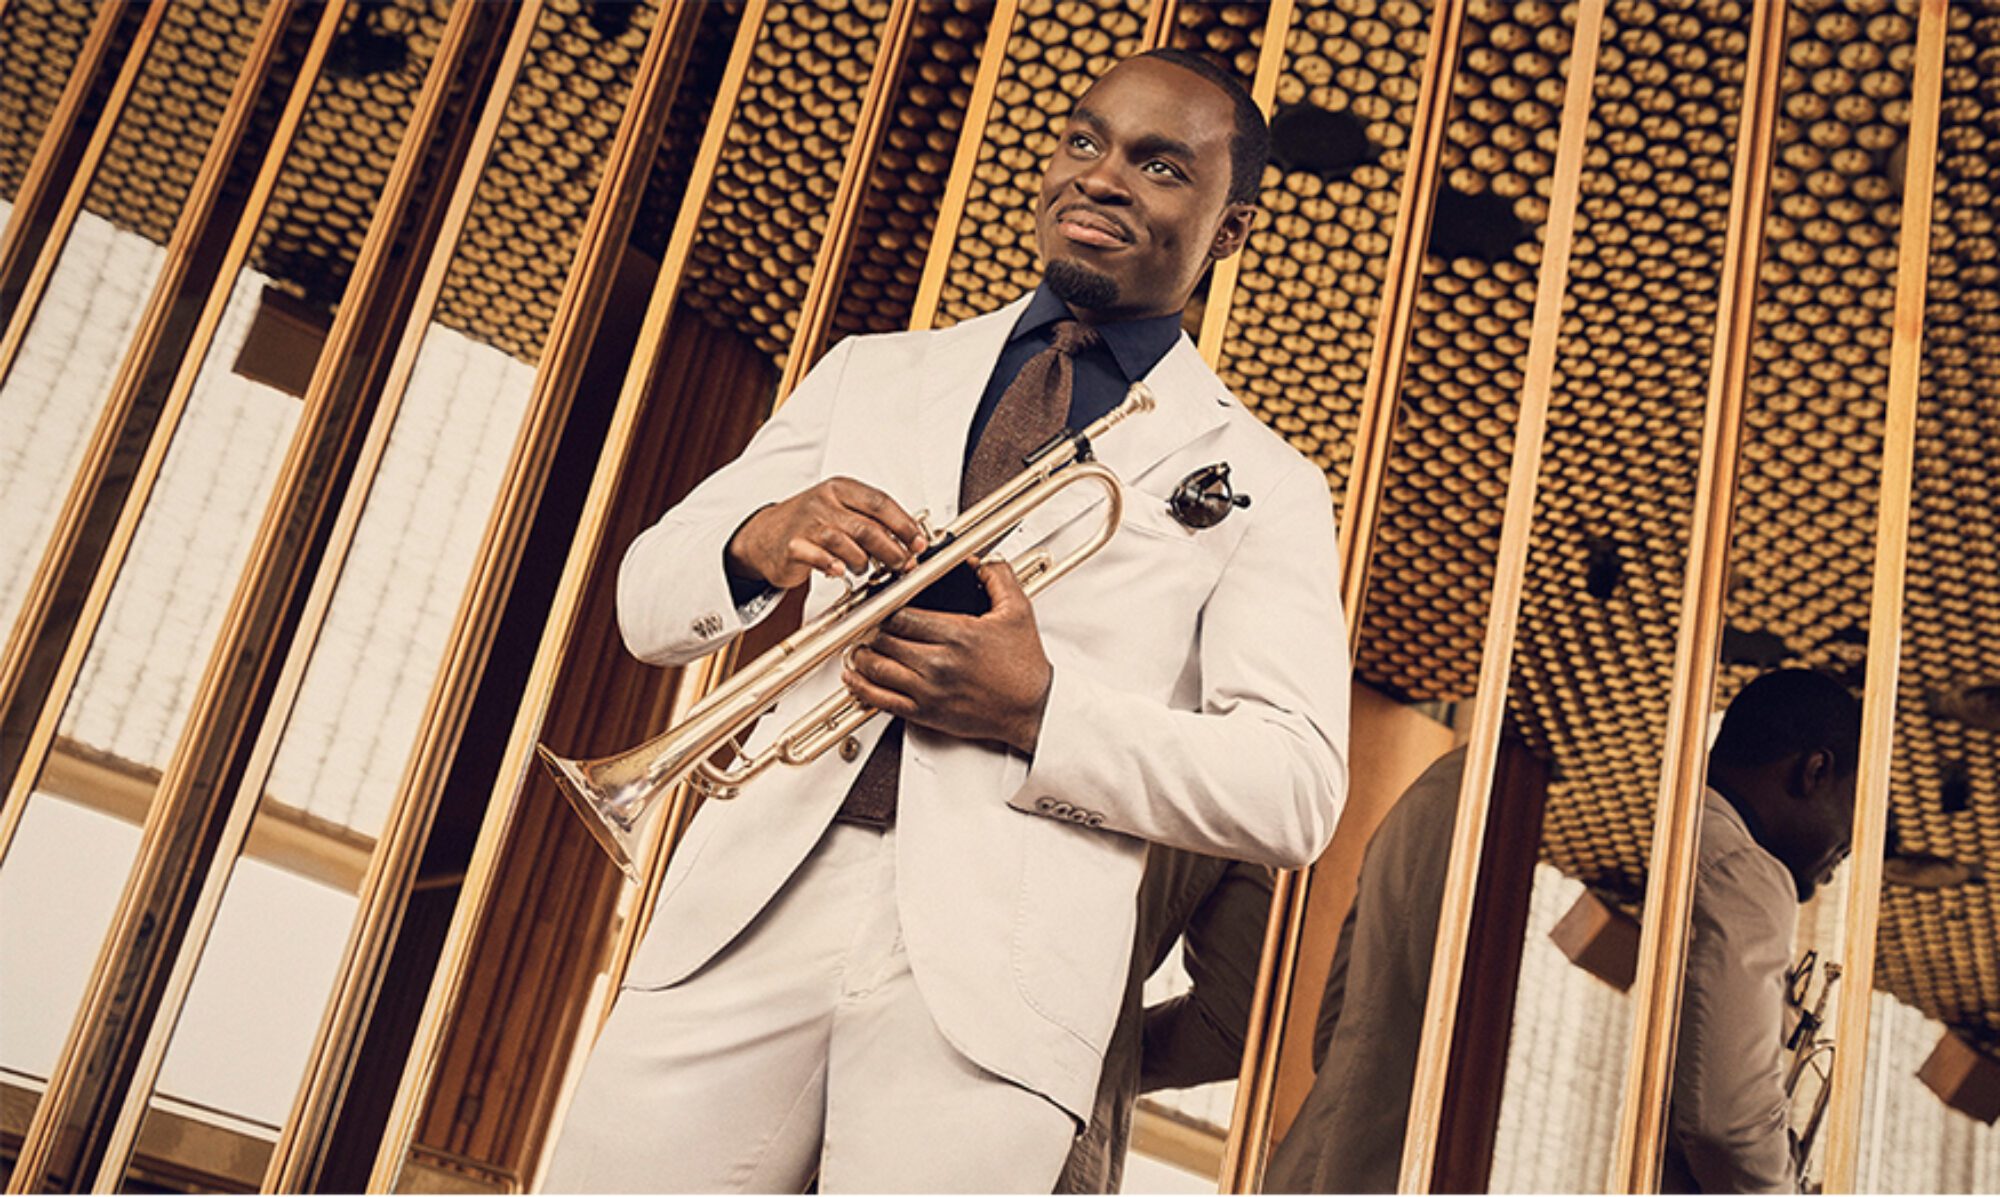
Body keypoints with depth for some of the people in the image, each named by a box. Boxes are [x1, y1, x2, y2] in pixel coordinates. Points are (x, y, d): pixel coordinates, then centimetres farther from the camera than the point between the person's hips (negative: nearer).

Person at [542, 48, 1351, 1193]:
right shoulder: (871, 375, 17)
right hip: (759, 901, 3)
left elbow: (1297, 794, -1)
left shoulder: (1263, 484, 8)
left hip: (993, 965, -2)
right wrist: (756, 542, -11)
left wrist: (1039, 713, -15)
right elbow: (650, 604, 13)